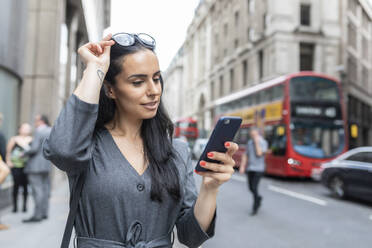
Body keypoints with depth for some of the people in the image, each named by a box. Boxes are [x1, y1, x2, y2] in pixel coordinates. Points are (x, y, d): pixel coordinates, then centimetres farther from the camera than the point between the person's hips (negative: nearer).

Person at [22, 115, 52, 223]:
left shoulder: (39, 131, -13)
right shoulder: (51, 131, 11)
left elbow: (34, 148, -18)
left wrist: (24, 153, -2)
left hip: (36, 166, -8)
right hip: (46, 165, 8)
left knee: (37, 190, -7)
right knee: (44, 189, 10)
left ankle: (37, 215, -5)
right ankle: (44, 213, 15)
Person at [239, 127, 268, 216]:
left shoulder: (263, 142, -6)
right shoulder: (249, 142, 8)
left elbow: (259, 153, -20)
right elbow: (245, 155, 10)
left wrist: (257, 142, -16)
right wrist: (242, 166, 1)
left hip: (258, 169, -5)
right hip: (249, 168, 5)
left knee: (254, 188, -10)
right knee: (251, 188, 9)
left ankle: (255, 207, 3)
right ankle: (258, 198, 39)